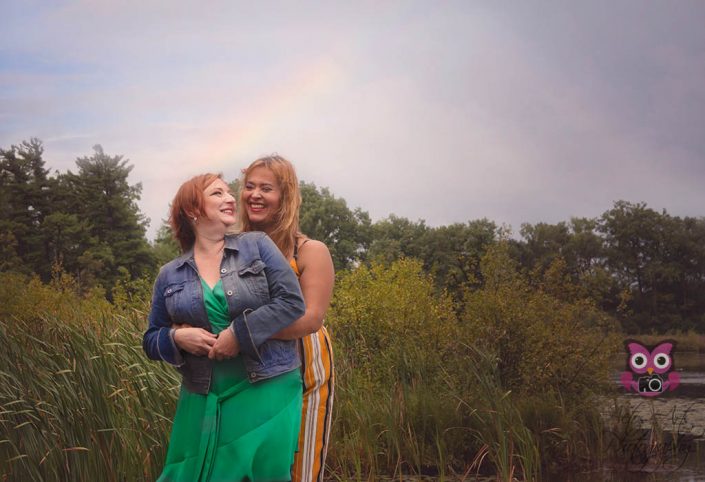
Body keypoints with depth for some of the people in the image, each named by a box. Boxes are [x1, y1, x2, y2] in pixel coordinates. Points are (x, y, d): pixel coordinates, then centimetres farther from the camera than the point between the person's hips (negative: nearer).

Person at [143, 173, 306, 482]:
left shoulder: (257, 245, 1)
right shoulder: (170, 275, 6)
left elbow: (292, 302, -8)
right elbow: (151, 340, 12)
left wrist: (239, 333, -15)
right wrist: (176, 337, -10)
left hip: (267, 391, -2)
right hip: (202, 401, 2)